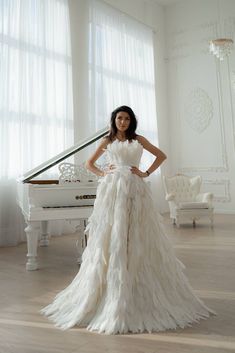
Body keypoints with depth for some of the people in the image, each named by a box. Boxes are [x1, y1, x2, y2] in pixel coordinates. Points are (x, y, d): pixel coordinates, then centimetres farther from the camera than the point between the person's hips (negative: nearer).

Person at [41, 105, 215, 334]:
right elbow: (89, 163, 21)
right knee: (111, 239, -3)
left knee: (137, 241, 0)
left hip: (135, 190, 0)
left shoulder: (139, 140, 13)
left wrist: (146, 173, 5)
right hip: (112, 189, 0)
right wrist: (102, 174, 3)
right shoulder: (107, 141, 14)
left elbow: (161, 155, 17)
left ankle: (142, 294, 13)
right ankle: (110, 293, 9)